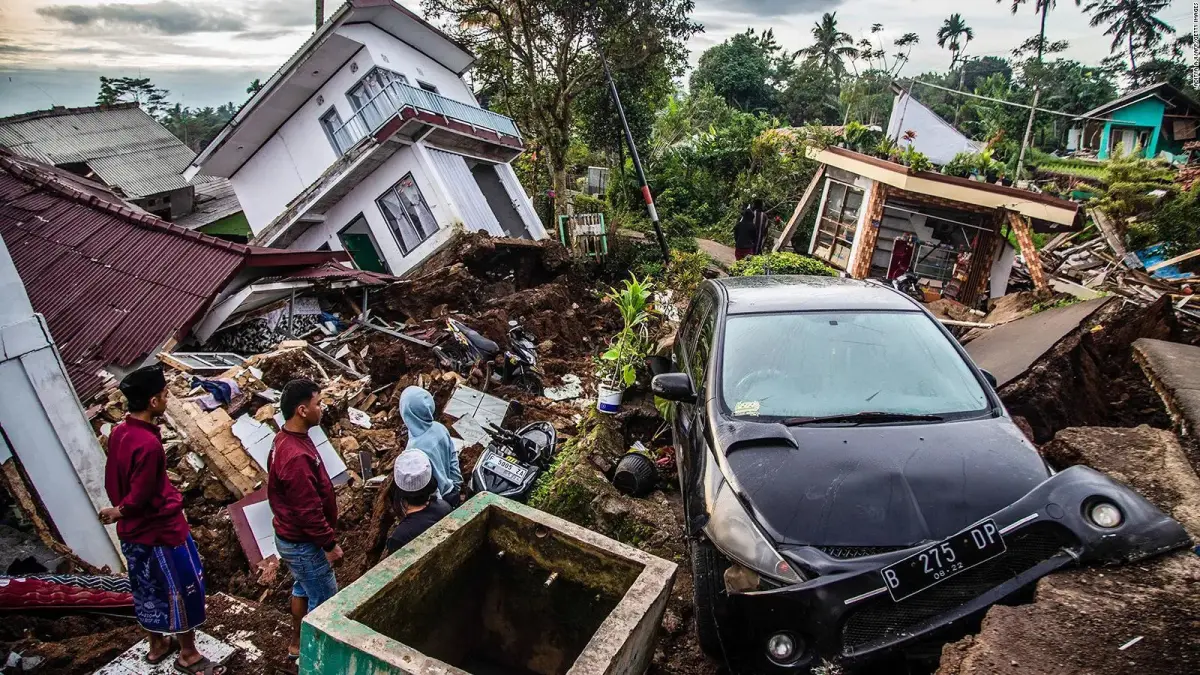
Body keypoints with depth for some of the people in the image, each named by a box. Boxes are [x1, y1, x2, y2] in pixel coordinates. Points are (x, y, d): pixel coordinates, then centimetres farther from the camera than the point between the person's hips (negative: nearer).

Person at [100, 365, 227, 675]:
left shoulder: (118, 432, -2)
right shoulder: (148, 444, -30)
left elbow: (112, 482, 9)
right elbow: (138, 498, -24)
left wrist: (121, 511, 18)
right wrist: (119, 512, -4)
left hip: (132, 532, 9)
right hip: (161, 530, -9)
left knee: (147, 589, 24)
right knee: (183, 590, 8)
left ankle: (157, 644, 42)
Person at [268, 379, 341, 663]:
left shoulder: (285, 439, -2)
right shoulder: (296, 456, -34)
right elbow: (308, 510, -28)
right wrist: (329, 544, -17)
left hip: (292, 536, 10)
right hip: (303, 543, -10)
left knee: (303, 588, 26)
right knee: (324, 599, 8)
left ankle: (297, 644, 44)